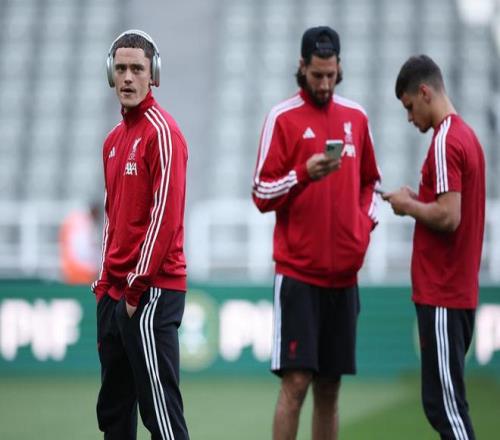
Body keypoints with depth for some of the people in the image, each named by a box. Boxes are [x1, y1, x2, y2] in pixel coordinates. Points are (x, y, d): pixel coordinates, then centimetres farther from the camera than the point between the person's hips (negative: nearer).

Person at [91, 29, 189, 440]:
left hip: (151, 292, -9)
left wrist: (139, 283, -17)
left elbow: (165, 213, -17)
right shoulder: (114, 139, 17)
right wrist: (105, 283, 16)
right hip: (114, 293, 9)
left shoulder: (162, 132, -9)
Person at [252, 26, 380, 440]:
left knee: (330, 386, 7)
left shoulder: (357, 118, 11)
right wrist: (305, 173, -20)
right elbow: (261, 195, -5)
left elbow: (370, 181, 23)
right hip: (298, 271, -5)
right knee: (296, 380, -11)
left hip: (344, 273, 5)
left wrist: (367, 222, 5)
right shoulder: (283, 118, -3)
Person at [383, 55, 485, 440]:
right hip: (459, 290, 9)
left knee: (445, 403, -7)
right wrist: (419, 202, 11)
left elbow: (448, 217, -23)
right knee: (444, 400, 13)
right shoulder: (467, 136, 14)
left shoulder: (445, 142, -15)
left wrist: (408, 206, -8)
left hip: (441, 296, -9)